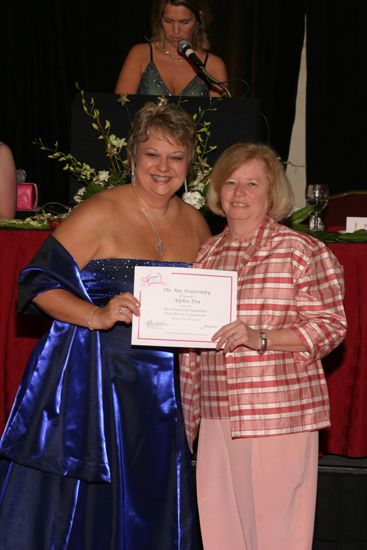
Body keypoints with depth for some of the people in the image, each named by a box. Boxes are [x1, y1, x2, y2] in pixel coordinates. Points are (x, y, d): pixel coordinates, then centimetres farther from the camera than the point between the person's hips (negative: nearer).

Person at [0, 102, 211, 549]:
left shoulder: (195, 224, 8)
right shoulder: (100, 213, -9)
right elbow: (39, 282, -13)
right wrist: (97, 316, -26)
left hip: (159, 390, 5)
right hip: (90, 381, -5)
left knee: (147, 507, 12)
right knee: (74, 506, 1)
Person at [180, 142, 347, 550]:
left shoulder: (300, 251, -4)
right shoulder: (206, 254, 13)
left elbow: (330, 326, -6)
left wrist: (260, 338, -20)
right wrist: (187, 416, 18)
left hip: (280, 415, -5)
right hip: (217, 417, 5)